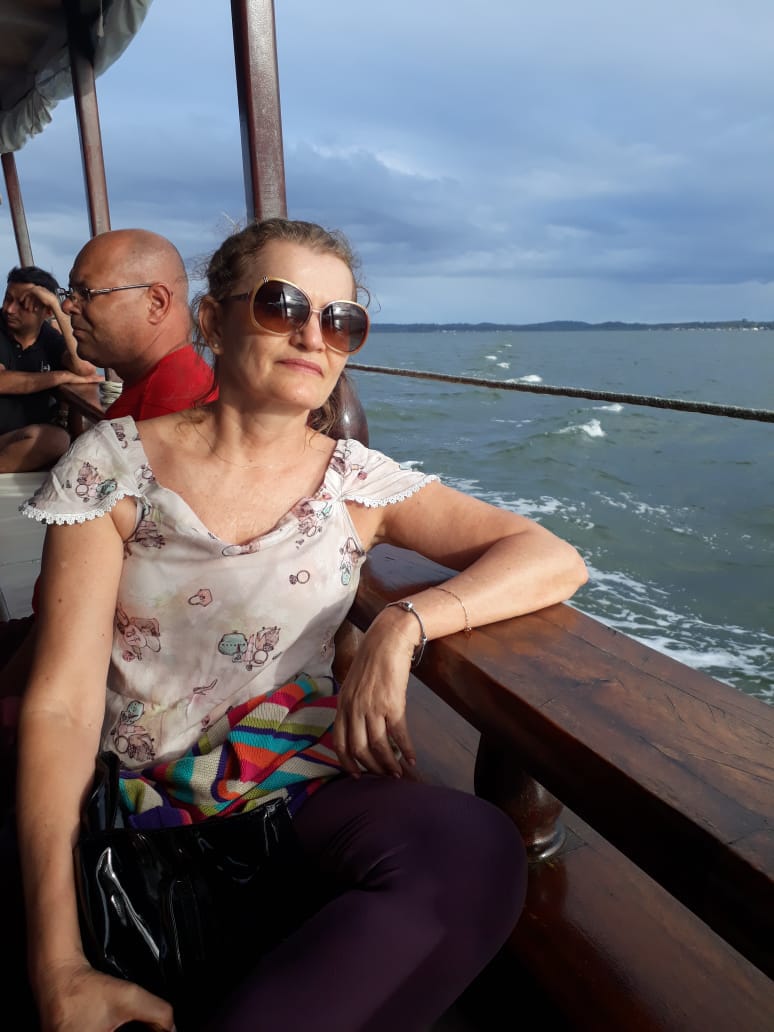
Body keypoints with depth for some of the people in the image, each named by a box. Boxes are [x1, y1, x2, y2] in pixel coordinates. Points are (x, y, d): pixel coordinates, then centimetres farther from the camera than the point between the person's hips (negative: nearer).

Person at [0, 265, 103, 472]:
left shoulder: (51, 338, 7)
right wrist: (64, 376, -12)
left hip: (30, 437, 3)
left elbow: (86, 369, -15)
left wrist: (57, 307, -14)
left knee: (57, 439, -33)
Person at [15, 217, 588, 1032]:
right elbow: (61, 704, -8)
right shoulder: (115, 465, -2)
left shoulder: (359, 484, 1)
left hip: (302, 790, 2)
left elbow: (555, 560, -3)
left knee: (476, 851, -28)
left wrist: (402, 626, -20)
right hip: (132, 800, -1)